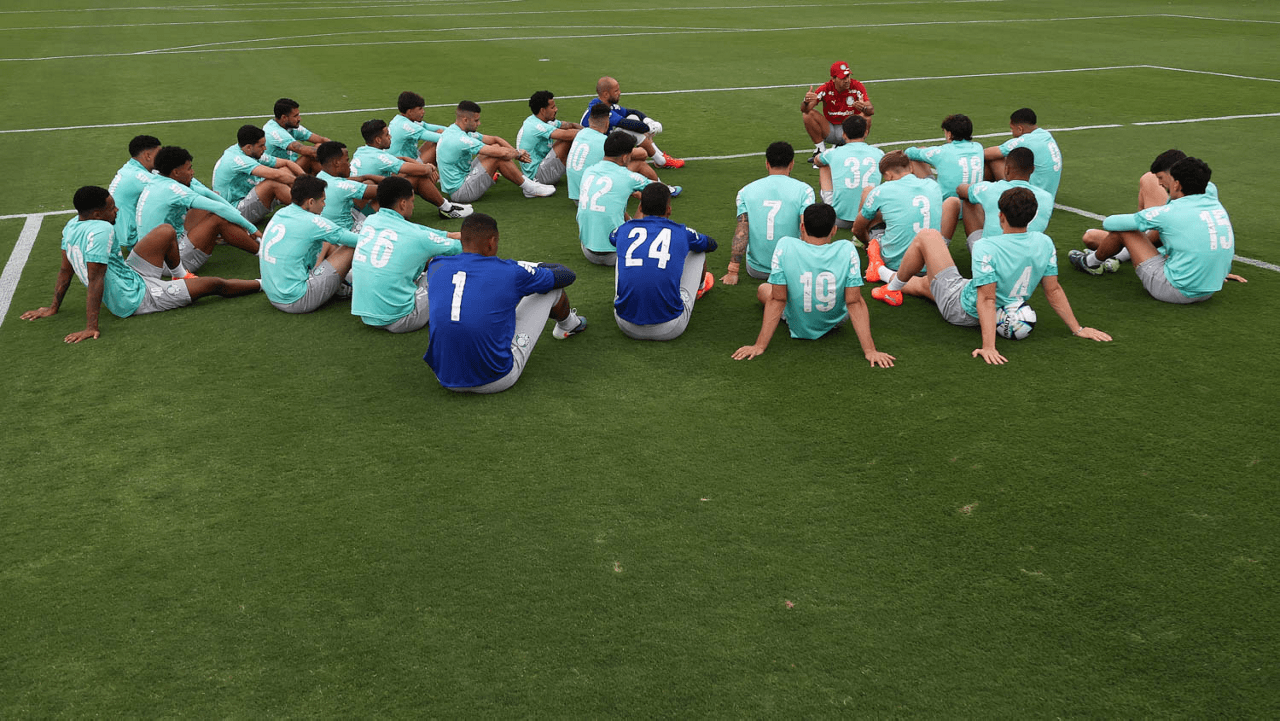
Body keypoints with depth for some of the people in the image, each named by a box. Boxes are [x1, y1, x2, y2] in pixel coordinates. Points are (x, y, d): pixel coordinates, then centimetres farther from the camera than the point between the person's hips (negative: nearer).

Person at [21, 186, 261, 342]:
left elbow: (65, 270, 10)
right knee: (215, 285, -6)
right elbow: (95, 280, -29)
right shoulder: (101, 230, -26)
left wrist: (54, 307, 19)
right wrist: (91, 327, -31)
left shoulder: (73, 225, 1)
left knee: (167, 232, 10)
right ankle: (264, 284, 15)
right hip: (136, 299, -10)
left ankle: (180, 276, 30)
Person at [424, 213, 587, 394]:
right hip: (496, 381, -4)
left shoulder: (435, 268, -1)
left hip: (445, 379, 4)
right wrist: (541, 268, 31)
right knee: (551, 287, 10)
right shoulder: (509, 272, -12)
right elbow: (567, 275, 7)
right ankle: (567, 324, 47)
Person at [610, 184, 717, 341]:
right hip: (670, 330, -2)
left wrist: (639, 217, 52)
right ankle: (699, 287, 56)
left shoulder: (624, 230, 5)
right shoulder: (681, 233, 1)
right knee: (698, 251, 21)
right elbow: (711, 245, 27)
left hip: (627, 327, 2)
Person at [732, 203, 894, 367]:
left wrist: (759, 346, -16)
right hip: (834, 323, 1)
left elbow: (777, 300, -21)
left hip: (797, 327, -1)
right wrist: (869, 351, -19)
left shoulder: (785, 246, -23)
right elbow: (855, 303, -23)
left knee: (762, 289, 27)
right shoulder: (847, 249, -21)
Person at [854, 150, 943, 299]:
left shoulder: (881, 191, -5)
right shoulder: (933, 185, 6)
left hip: (896, 263, -3)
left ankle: (881, 271, -6)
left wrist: (870, 243, 34)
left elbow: (857, 230, 11)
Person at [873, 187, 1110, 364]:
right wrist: (1077, 329, 1)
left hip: (961, 309, -7)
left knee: (927, 235, 5)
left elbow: (987, 299, -34)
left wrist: (988, 346, -36)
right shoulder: (1044, 243, -14)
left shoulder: (985, 247, -30)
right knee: (925, 283, 31)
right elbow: (1053, 291, -8)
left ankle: (893, 287, 24)